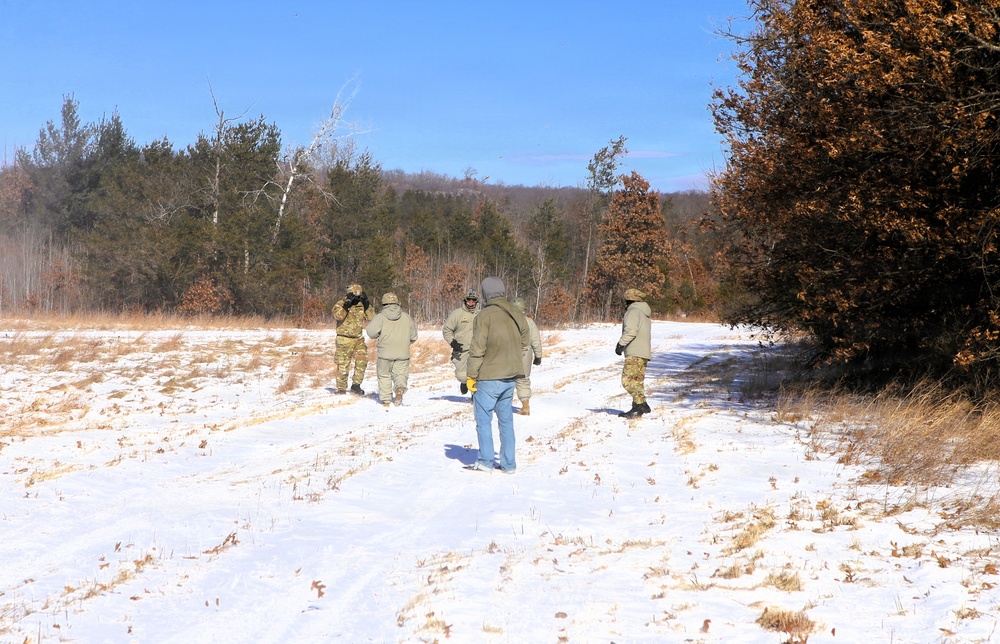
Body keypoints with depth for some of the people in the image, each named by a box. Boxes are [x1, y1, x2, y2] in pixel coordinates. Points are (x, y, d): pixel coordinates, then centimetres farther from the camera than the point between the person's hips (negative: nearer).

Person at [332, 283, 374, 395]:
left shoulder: (361, 305, 8)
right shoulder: (340, 304, -6)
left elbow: (371, 317, 1)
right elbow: (337, 316, -24)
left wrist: (366, 303, -7)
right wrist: (347, 304, -27)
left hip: (358, 339, 4)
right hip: (344, 339, -4)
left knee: (362, 361, -8)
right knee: (343, 365, 2)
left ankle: (356, 385, 3)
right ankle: (341, 388, 12)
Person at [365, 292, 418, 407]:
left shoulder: (380, 317, -3)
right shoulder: (406, 317, 7)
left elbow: (371, 332, -13)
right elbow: (413, 336, 13)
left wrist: (377, 336, 9)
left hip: (385, 352, -2)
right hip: (403, 353, 2)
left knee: (384, 376, 12)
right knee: (400, 374, 9)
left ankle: (386, 400, 9)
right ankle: (400, 389, -22)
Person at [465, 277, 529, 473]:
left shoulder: (485, 315, -14)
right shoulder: (518, 316, 5)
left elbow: (477, 349, -14)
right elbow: (523, 346, 13)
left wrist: (471, 376, -8)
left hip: (488, 378, -6)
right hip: (510, 377, 6)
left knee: (483, 420, 5)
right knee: (506, 420, 13)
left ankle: (485, 461, 6)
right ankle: (509, 463, 15)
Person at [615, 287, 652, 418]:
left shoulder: (633, 312, -7)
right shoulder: (645, 314, 25)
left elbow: (631, 331, -19)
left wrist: (621, 344, -13)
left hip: (634, 353, -10)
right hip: (644, 353, 10)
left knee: (628, 379, -15)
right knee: (638, 381, 10)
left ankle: (641, 404, -24)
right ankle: (637, 408, 8)